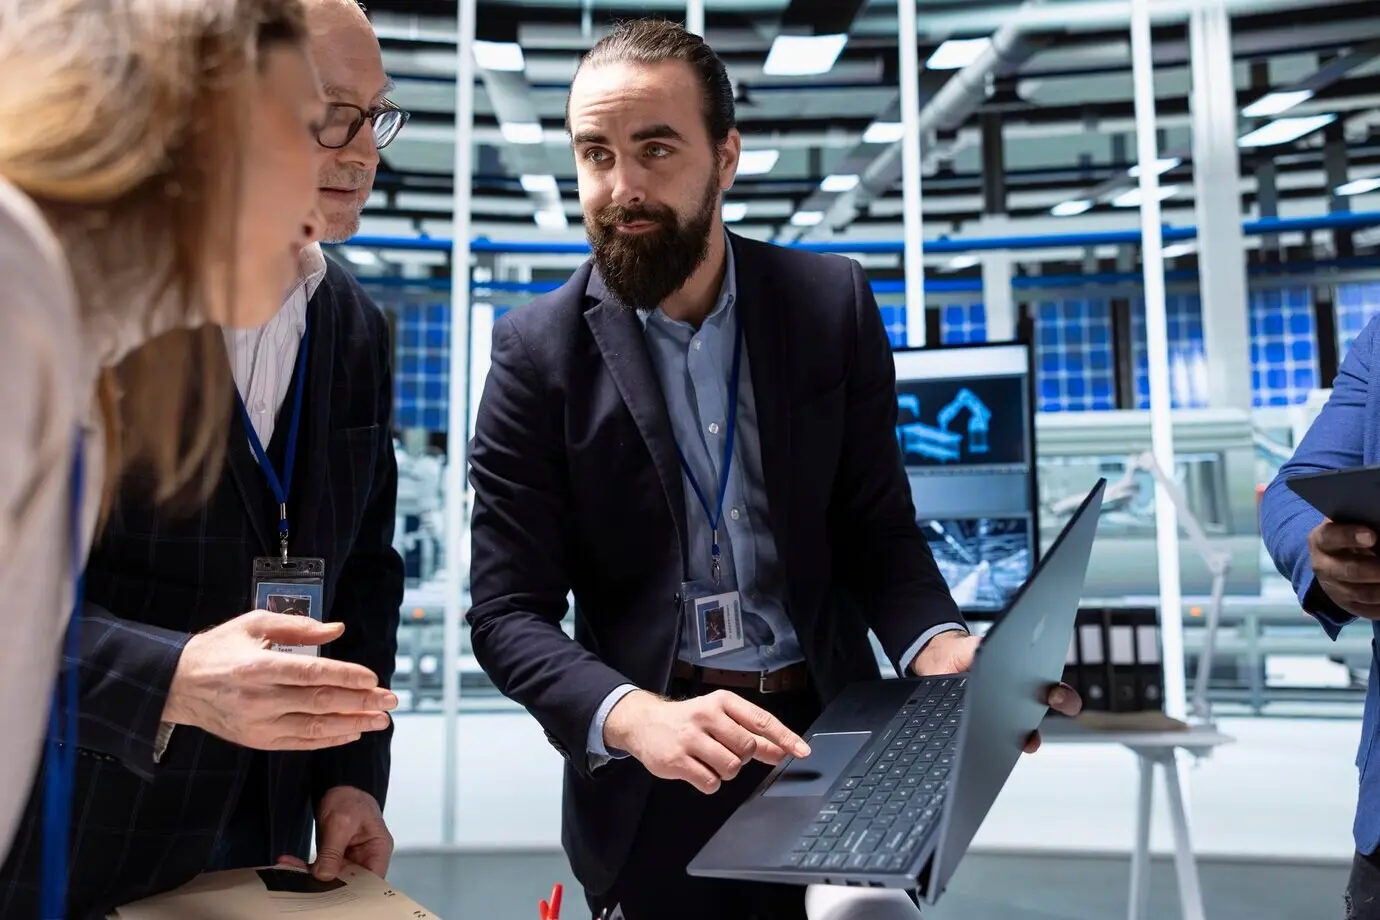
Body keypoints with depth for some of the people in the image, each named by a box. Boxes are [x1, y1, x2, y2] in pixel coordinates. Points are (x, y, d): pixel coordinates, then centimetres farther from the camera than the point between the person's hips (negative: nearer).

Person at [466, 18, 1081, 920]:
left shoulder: (832, 303, -2)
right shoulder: (539, 348, -7)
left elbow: (877, 528, 1)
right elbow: (507, 609, -9)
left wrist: (939, 647, -19)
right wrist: (635, 716, -27)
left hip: (832, 742, 2)